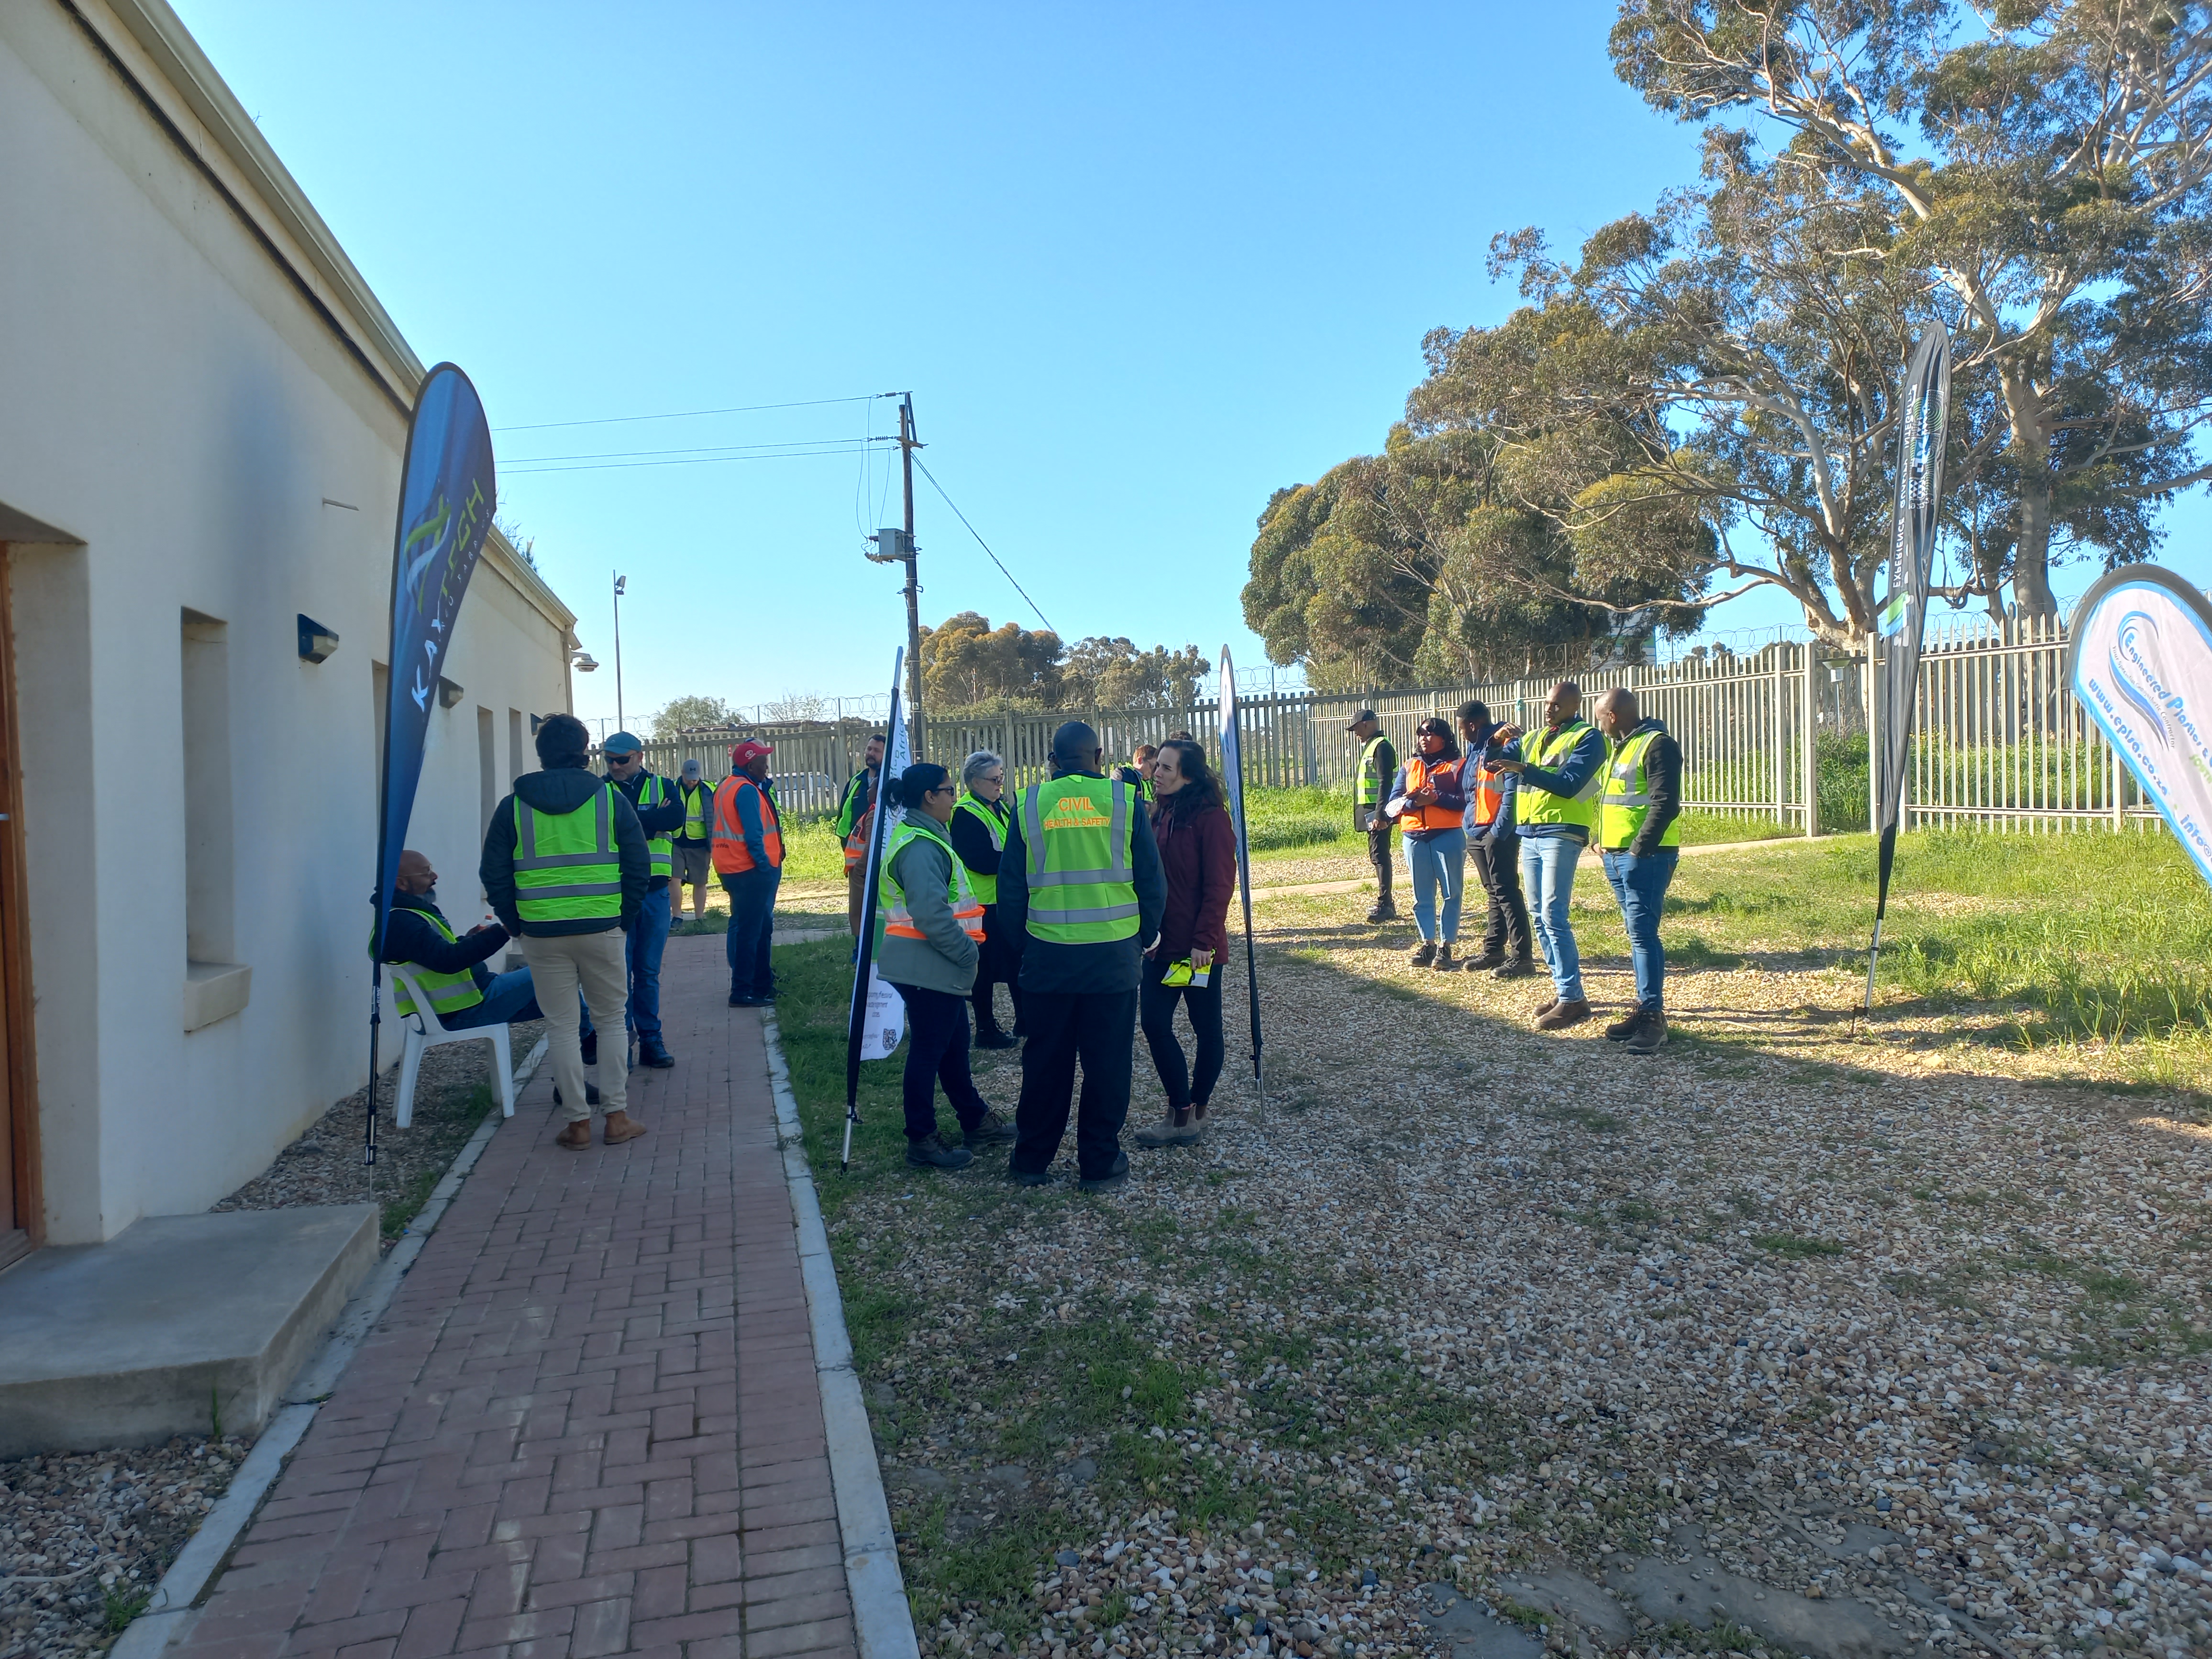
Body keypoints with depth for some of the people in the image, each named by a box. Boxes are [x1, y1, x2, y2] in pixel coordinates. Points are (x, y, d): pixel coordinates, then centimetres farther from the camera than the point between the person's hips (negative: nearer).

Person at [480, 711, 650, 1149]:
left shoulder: (513, 806, 2)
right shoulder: (611, 798, 0)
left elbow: (494, 875, 4)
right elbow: (638, 865, 1)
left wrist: (516, 925, 12)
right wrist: (626, 917, 10)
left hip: (541, 934, 1)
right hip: (602, 929, 0)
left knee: (562, 1027, 9)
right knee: (611, 1020, 12)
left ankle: (578, 1124, 12)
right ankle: (617, 1116, 13)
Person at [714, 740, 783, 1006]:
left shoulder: (726, 787, 15)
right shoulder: (746, 790, -17)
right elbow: (753, 835, -22)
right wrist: (765, 866, -18)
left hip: (734, 869, 10)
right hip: (751, 871, -10)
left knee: (761, 927, 19)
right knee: (749, 930, -6)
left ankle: (762, 982, 29)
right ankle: (742, 992, -2)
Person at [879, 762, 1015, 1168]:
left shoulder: (925, 836, 14)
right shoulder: (920, 847, -20)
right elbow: (931, 915, -28)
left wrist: (967, 948, 14)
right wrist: (969, 952, -19)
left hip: (939, 967, 11)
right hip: (929, 967, -11)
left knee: (954, 1045, 19)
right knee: (928, 1051, 0)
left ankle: (976, 1120, 32)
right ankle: (922, 1141, 10)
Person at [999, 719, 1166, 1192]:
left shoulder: (1028, 806, 0)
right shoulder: (1124, 801, -3)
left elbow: (1010, 887, 4)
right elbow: (1151, 882, 1)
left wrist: (1020, 939, 16)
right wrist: (1143, 938, 14)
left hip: (1047, 955, 2)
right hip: (1113, 954, -1)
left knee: (1045, 1061, 13)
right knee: (1107, 1061, 9)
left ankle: (1032, 1160, 24)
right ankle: (1100, 1164, 17)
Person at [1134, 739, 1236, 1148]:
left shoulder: (1211, 818, -13)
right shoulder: (1160, 814, 8)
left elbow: (1219, 886, -15)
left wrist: (1204, 941, -18)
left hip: (1198, 945, -7)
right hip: (1160, 942, 7)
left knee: (1206, 1027, 8)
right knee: (1154, 1023, 4)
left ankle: (1193, 1111, 21)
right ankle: (1182, 1112, 15)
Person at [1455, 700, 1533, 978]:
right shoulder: (1476, 749, 15)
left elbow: (1512, 794, -20)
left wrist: (1498, 832, -21)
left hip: (1498, 834, -9)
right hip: (1477, 834, 9)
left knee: (1506, 892, -7)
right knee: (1493, 893, 15)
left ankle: (1522, 957, -4)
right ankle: (1493, 950, 23)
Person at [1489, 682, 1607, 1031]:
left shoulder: (1587, 738, -3)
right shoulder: (1533, 739, 18)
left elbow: (1568, 784, -16)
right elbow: (1490, 762, 16)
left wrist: (1523, 769, -24)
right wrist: (1498, 741, -3)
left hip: (1561, 834, -8)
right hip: (1529, 834, 8)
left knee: (1553, 917, -13)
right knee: (1539, 917, 10)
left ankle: (1573, 999, -10)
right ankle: (1562, 988, 19)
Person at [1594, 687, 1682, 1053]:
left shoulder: (1657, 745, -11)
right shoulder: (1620, 747, 19)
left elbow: (1665, 804, -19)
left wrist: (1638, 849, -19)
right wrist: (1605, 843, 14)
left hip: (1645, 857, -9)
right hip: (1617, 857, 9)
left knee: (1643, 934, -10)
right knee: (1637, 935, 12)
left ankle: (1653, 1017, -6)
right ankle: (1645, 1008, 17)